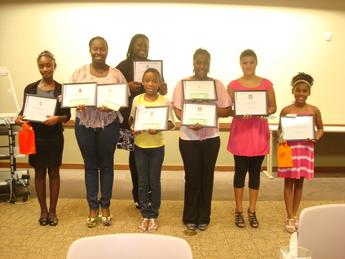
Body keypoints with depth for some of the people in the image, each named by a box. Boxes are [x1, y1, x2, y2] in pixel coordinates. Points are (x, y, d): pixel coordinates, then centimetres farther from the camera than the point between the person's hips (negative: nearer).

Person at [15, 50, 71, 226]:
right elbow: (24, 110, 6)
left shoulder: (62, 89, -2)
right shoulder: (30, 89, 2)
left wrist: (58, 118, -22)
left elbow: (67, 115, -2)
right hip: (35, 136, 1)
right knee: (39, 173, 8)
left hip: (55, 137, -1)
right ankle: (43, 210, 21)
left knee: (54, 172, 7)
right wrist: (19, 118, -15)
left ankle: (53, 210, 19)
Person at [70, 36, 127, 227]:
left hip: (108, 124, -1)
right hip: (84, 124, 1)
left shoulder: (116, 74, -2)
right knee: (90, 165, 10)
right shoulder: (79, 73, 1)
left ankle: (105, 206, 25)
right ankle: (93, 207, 23)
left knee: (106, 165, 10)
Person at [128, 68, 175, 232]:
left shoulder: (165, 101, -7)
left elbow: (171, 123, -6)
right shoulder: (137, 99, 0)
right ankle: (145, 216, 21)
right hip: (140, 146, 2)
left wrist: (158, 129, -24)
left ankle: (154, 216, 21)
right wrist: (133, 128, -13)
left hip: (157, 146, -2)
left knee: (154, 182, 7)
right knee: (142, 182, 8)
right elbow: (131, 119, 8)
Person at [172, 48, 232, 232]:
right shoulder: (182, 83, 0)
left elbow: (227, 111, 4)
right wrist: (190, 123, -22)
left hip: (211, 138, 2)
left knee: (206, 177, 8)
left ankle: (203, 218, 21)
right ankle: (190, 218, 19)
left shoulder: (217, 84, 4)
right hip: (188, 138, -1)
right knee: (192, 177, 4)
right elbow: (177, 110, -4)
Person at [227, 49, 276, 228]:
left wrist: (265, 112, -14)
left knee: (255, 171, 9)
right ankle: (239, 211, 17)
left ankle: (252, 211, 21)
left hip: (259, 132, 2)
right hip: (240, 132, -1)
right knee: (240, 171, 4)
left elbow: (273, 107, 7)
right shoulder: (233, 85, 0)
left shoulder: (266, 84, 3)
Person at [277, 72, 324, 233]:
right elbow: (280, 129, 4)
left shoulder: (314, 110, 0)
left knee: (299, 183, 10)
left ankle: (294, 216, 23)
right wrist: (281, 139, -16)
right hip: (289, 149, -2)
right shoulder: (286, 110, -3)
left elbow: (320, 128, 11)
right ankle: (290, 218, 11)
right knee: (289, 182, 2)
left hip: (306, 149, 2)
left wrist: (316, 138, -9)